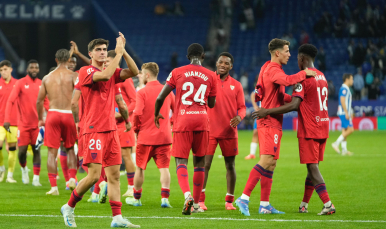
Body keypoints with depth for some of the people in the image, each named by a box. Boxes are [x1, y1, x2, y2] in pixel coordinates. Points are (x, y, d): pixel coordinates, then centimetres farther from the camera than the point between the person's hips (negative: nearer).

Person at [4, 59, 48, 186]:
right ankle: (24, 169, 29)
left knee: (36, 150, -1)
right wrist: (7, 119, -18)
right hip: (23, 123, -2)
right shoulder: (21, 83, -5)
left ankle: (36, 178, 3)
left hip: (37, 123, 2)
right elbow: (10, 101, -9)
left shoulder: (41, 84, 5)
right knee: (22, 150, -1)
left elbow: (46, 102, 13)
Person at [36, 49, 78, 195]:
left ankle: (53, 186, -3)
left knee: (52, 152, 2)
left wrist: (40, 119, 24)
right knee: (70, 149, 16)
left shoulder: (47, 78, 9)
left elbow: (39, 101, 12)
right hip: (69, 114, -1)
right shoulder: (73, 76, 0)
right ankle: (72, 178, -1)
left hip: (53, 114, 1)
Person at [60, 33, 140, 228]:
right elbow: (105, 75, -25)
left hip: (111, 130, 7)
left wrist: (123, 51, -6)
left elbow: (134, 72, 2)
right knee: (94, 175, -12)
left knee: (114, 175, 4)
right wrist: (118, 53, -18)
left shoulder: (112, 71, 14)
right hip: (93, 130, -7)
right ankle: (69, 207, 6)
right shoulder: (86, 71, -6)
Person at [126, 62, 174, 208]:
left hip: (146, 136, -3)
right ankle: (164, 198, -11)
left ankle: (136, 198, 22)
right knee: (164, 167, 1)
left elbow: (137, 113, -17)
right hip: (164, 136, 3)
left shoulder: (142, 92, -9)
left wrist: (136, 129, -1)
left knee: (140, 168, 11)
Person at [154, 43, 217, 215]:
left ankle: (187, 194, -29)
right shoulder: (210, 76, 8)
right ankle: (196, 203, 14)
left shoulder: (177, 73, 2)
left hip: (182, 122, -2)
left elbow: (160, 98, 1)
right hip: (201, 120, 2)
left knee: (181, 161, -3)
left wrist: (156, 114, 19)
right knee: (199, 161, 12)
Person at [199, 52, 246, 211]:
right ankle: (200, 200, -1)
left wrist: (239, 116, -14)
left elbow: (242, 107, 8)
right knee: (205, 164, -6)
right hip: (210, 130, -2)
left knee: (230, 165, 5)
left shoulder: (236, 85, 7)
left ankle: (229, 201, 14)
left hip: (229, 132, 2)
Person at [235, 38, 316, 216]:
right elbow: (287, 80, -35)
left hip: (271, 123, 11)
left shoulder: (270, 68, 20)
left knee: (270, 164, 10)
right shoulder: (273, 70, -13)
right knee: (266, 161, -15)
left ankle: (264, 205, 11)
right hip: (270, 122, -11)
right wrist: (304, 73, -22)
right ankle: (244, 198, -18)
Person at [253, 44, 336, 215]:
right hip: (323, 127, 8)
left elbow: (294, 105, -21)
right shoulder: (322, 77, 14)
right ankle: (304, 205, 19)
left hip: (309, 130, -8)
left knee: (313, 167, -7)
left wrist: (267, 111, -17)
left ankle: (328, 204, -17)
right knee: (312, 167, 12)